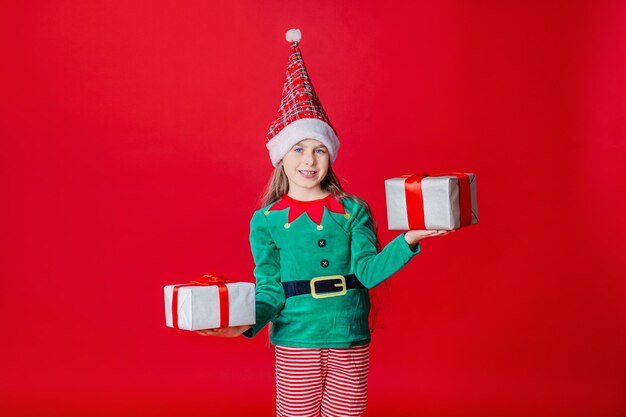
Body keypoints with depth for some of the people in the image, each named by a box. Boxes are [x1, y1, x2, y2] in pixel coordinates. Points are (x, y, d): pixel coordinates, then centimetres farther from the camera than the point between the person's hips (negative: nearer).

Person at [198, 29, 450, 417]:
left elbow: (368, 271, -6)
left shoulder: (353, 211, 3)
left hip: (351, 341, 1)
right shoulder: (266, 221, 0)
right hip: (296, 343, -1)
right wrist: (246, 322, -18)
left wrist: (407, 240, -20)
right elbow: (270, 290, 0)